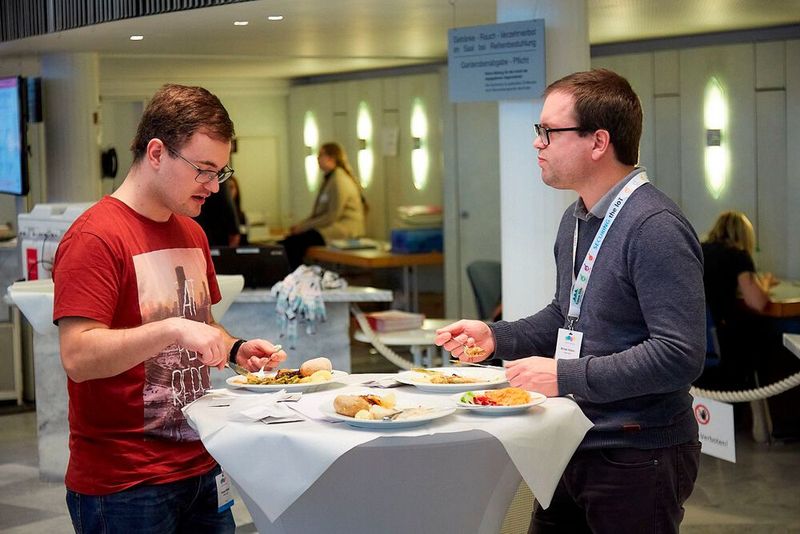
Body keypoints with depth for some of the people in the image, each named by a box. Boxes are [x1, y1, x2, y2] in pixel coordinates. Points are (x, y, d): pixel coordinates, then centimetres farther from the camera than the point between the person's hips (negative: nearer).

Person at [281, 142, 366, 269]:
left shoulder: (339, 181, -11)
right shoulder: (329, 178, 21)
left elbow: (332, 216, -17)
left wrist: (303, 226, -12)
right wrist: (300, 225, 6)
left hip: (343, 230, -10)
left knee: (293, 243, -25)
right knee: (285, 243, -8)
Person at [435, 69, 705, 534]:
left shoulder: (655, 228, -21)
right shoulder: (575, 220, 11)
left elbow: (680, 355, -27)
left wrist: (565, 376, -24)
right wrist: (497, 336, 4)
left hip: (637, 455, -9)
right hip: (573, 444, 9)